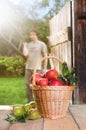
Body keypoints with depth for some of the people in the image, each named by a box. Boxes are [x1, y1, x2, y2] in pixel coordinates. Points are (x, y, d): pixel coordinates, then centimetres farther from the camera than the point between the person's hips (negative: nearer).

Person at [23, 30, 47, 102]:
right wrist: (24, 45, 1)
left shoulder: (42, 44, 1)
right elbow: (25, 54, 1)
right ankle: (30, 102, 17)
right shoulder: (28, 44, 14)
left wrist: (44, 69, -5)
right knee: (28, 84, 5)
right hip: (28, 68, 5)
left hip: (37, 68, -5)